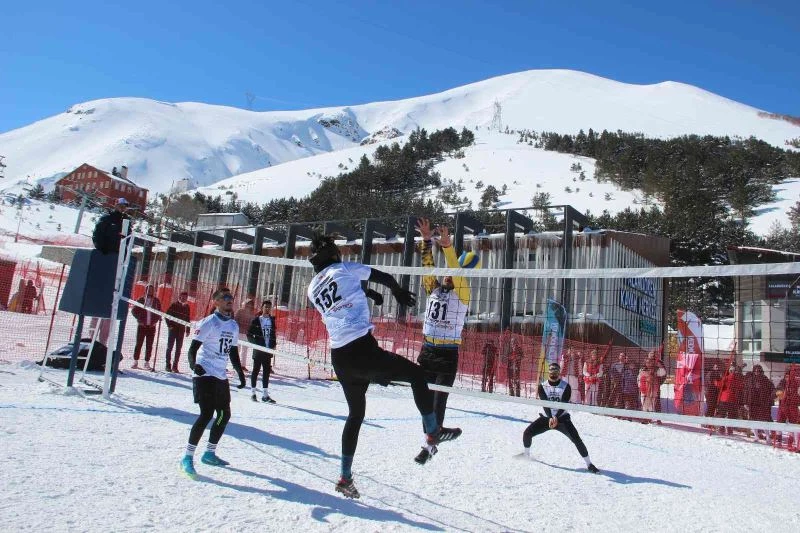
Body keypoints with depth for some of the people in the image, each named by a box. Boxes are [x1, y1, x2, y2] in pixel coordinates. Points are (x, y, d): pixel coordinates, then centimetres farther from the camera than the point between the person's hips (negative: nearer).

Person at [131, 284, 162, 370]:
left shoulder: (156, 301, 7)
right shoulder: (141, 300, 2)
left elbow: (159, 312, 12)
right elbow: (134, 311, 4)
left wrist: (156, 320, -4)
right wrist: (139, 319, -8)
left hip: (152, 326, 1)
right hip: (142, 325, -1)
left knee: (149, 345, 3)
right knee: (139, 344, 2)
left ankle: (147, 363, 9)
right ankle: (135, 361, 10)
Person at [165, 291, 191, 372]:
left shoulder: (187, 307, 7)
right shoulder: (174, 305, -5)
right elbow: (167, 315, -2)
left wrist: (188, 330, 9)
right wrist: (169, 325, -11)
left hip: (181, 330, 4)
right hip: (173, 328, -4)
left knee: (178, 349, 5)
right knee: (170, 347, 1)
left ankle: (175, 366, 10)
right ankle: (168, 365, 6)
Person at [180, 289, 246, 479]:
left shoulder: (233, 325, 12)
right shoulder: (208, 323, -10)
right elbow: (193, 347, -15)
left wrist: (240, 372, 17)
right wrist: (193, 364, -33)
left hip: (221, 376, 8)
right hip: (205, 374, -8)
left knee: (224, 414, 11)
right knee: (207, 414, -16)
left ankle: (209, 453, 27)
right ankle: (188, 458, -7)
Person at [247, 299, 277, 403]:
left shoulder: (272, 320, 9)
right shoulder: (256, 320, -4)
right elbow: (249, 334, -3)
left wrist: (273, 345, 4)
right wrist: (255, 343, -12)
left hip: (268, 350, 4)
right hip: (258, 349, -4)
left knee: (267, 371, 6)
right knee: (256, 370, 4)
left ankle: (265, 394, 12)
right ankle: (253, 393, 14)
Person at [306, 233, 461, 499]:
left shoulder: (312, 288, 13)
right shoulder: (344, 269, -1)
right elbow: (385, 277, 6)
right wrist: (399, 293, 25)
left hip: (339, 358, 7)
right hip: (362, 350, -6)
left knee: (355, 413, 22)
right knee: (417, 374, 13)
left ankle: (345, 477, 25)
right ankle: (433, 433, 18)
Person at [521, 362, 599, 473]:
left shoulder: (566, 386, -10)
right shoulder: (542, 386, -5)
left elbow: (563, 405, -19)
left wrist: (556, 418, -34)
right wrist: (550, 418, -32)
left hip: (562, 418, -2)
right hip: (546, 417, 2)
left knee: (576, 438, -18)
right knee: (527, 433, -8)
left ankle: (589, 464, -3)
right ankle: (526, 454, 21)